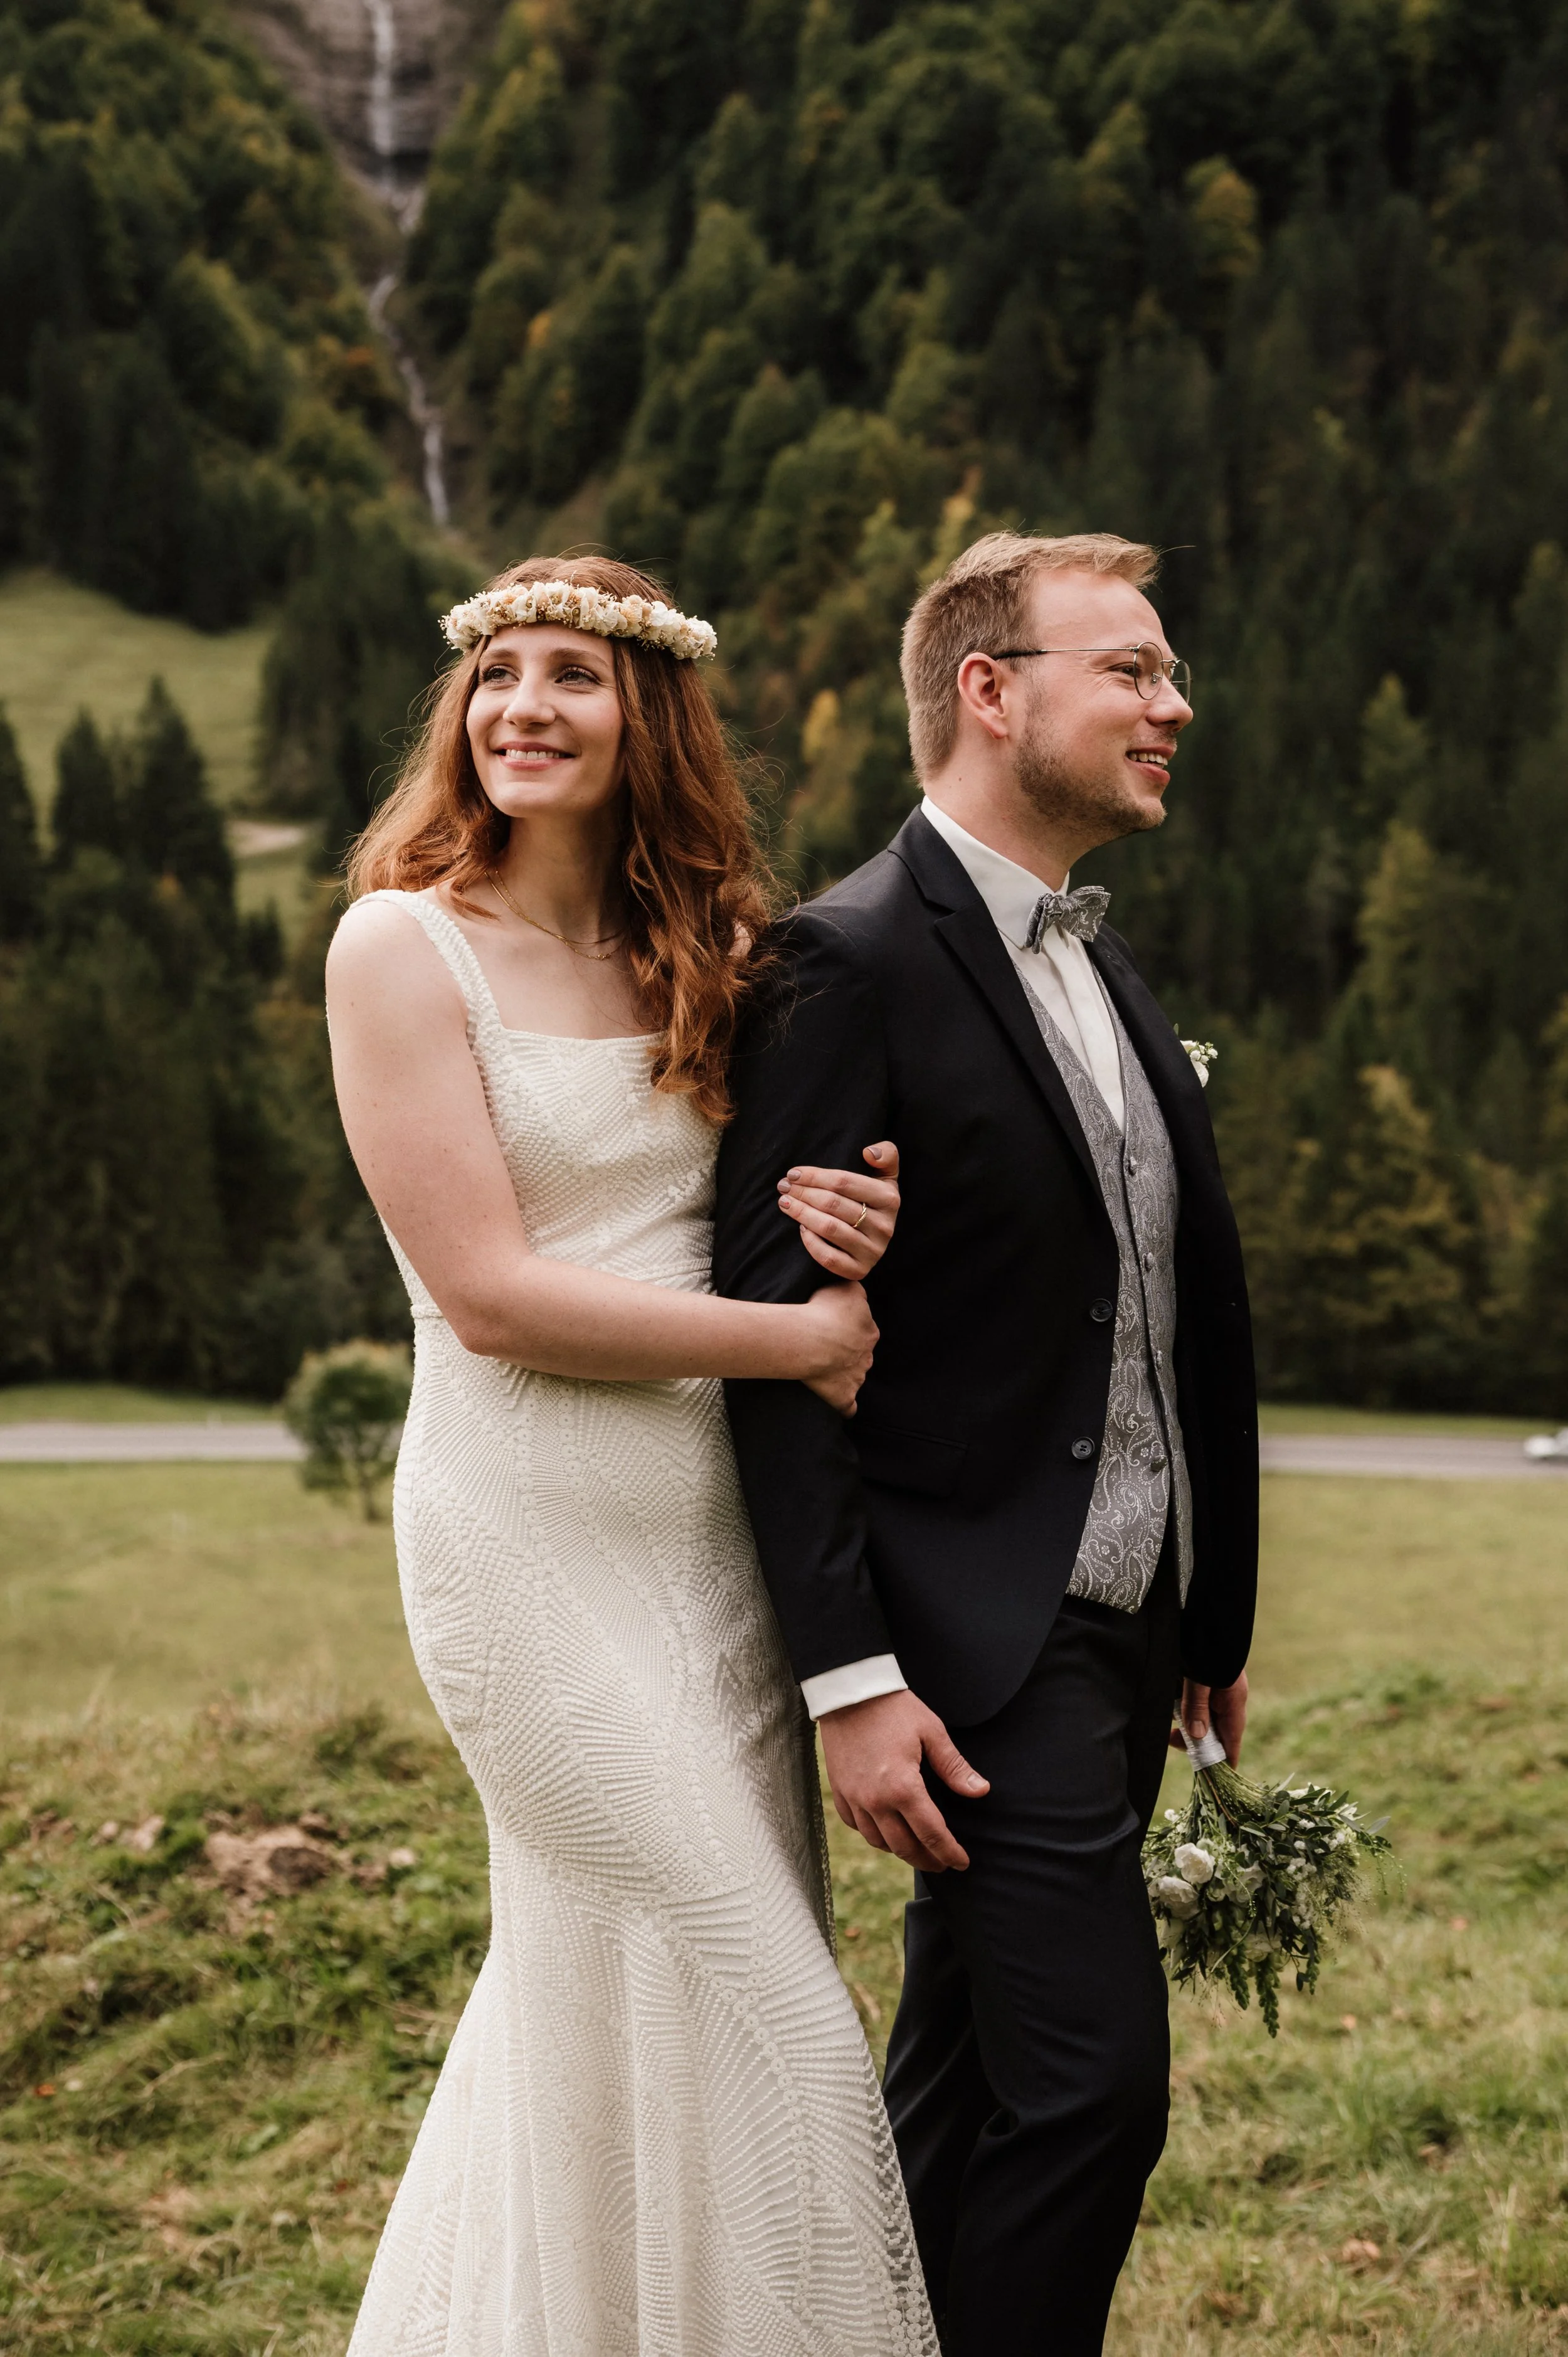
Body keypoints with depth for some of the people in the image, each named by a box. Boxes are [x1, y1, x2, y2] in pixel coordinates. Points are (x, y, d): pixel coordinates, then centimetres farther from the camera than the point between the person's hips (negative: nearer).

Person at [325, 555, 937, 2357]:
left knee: (595, 1999, 13)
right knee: (741, 2016, -2)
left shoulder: (705, 957, 9)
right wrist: (804, 1340, -14)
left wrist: (845, 1232, -7)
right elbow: (490, 1292, -15)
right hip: (539, 1537, -6)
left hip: (721, 1530, 6)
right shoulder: (403, 945, -8)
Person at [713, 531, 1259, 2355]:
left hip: (1123, 1634, 8)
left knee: (964, 2078, 16)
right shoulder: (855, 961, -13)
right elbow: (778, 1333, -17)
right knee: (1090, 2082, -8)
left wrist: (1214, 1612, 18)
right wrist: (851, 1682, -20)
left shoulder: (1104, 971, 15)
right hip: (980, 1648, -8)